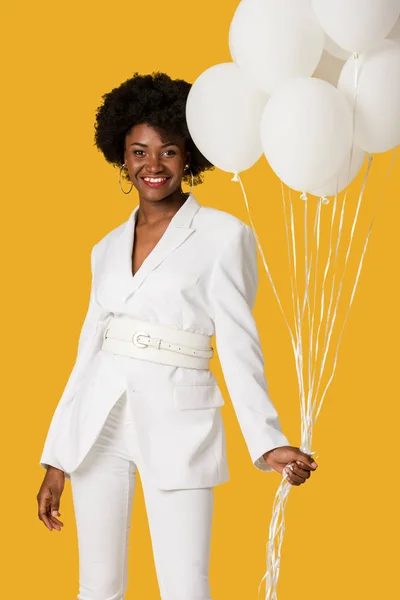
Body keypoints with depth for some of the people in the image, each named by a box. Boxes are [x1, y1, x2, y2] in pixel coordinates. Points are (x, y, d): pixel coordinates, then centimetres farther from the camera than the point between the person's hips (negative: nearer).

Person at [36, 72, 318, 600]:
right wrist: (56, 461, 13)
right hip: (99, 422, 5)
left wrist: (267, 441, -18)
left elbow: (238, 345, -5)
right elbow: (89, 350, 14)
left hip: (176, 423, -4)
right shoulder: (108, 248, 13)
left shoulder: (223, 235, -1)